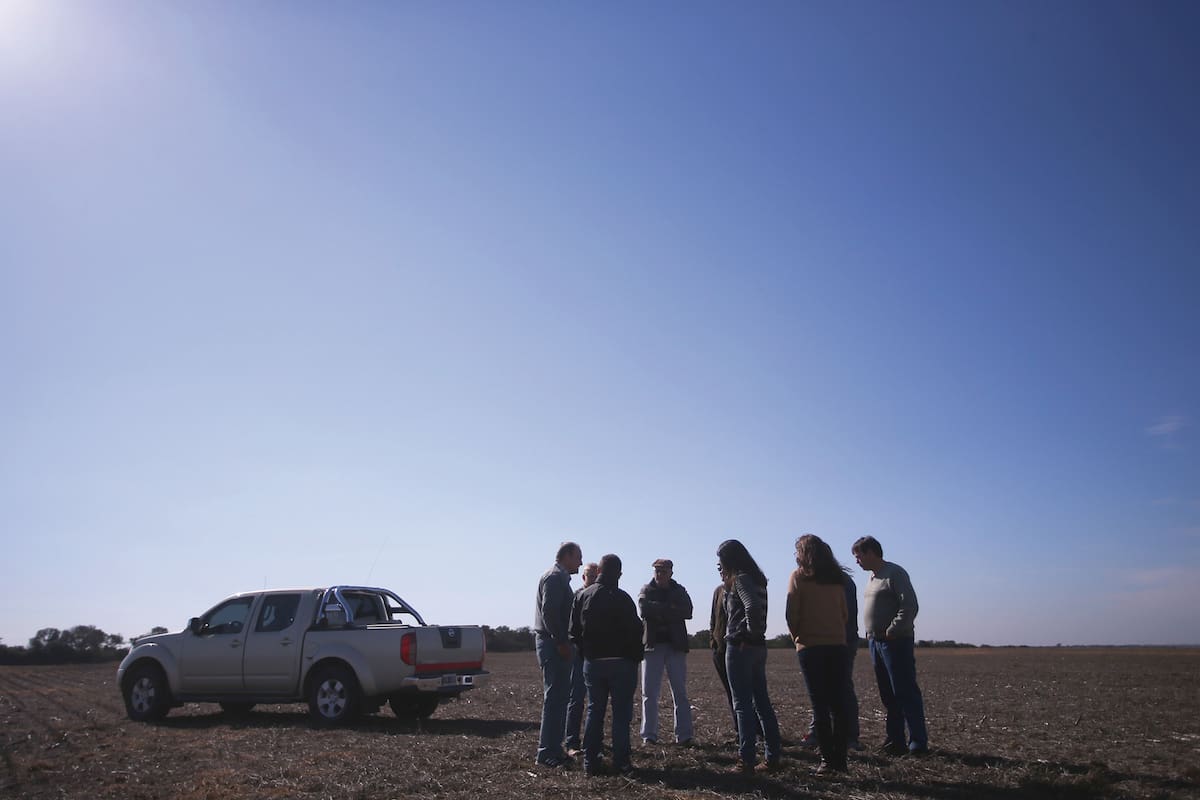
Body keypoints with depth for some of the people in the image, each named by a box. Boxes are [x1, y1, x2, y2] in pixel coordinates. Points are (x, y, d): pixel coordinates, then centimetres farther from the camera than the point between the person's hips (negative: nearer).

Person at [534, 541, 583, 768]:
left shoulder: (559, 578, 20)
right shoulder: (555, 577, -12)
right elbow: (549, 612, -22)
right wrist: (561, 643, -20)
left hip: (555, 644, 11)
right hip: (553, 644, -11)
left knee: (559, 696, 13)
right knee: (555, 696, -9)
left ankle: (552, 747, 19)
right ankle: (548, 751, -5)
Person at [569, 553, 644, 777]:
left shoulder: (582, 596, 2)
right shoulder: (622, 599, -12)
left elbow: (574, 632, 4)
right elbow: (635, 631, -11)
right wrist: (635, 657, 2)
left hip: (592, 662, 4)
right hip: (621, 662, -4)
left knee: (594, 710, 11)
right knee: (621, 712, 4)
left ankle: (590, 761, 12)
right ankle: (621, 761, 4)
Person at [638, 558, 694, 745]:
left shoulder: (679, 591, 9)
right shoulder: (646, 590, 7)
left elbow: (688, 612, -9)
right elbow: (644, 608, -14)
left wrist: (658, 611, -13)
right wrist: (670, 609, -12)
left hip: (676, 645, 1)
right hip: (652, 645, -1)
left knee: (680, 692, 2)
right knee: (649, 693, -1)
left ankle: (684, 735, 7)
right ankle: (649, 735, 7)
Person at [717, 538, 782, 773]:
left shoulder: (740, 579, -13)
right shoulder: (756, 578, 15)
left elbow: (752, 607, -30)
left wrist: (751, 632, -17)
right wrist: (727, 583, 10)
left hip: (740, 646, -9)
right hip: (758, 646, 9)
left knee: (742, 704, -3)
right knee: (762, 701, 13)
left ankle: (746, 760, 1)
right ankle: (773, 756, 18)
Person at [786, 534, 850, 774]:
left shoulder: (799, 576, -2)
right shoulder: (836, 578, 11)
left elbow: (791, 613, -6)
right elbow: (844, 612, 12)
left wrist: (797, 637, 8)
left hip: (810, 646, -4)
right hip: (838, 644, 4)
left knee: (819, 704, 0)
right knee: (838, 703, 8)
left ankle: (827, 759, -1)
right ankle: (840, 759, 9)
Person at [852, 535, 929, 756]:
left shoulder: (894, 573, -11)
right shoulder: (873, 577, 17)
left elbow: (909, 606, -18)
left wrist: (891, 631, -18)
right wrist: (872, 635, 12)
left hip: (895, 642, -9)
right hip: (876, 642, 9)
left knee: (905, 692, -6)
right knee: (888, 695, 12)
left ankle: (918, 742, 0)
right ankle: (895, 740, 19)